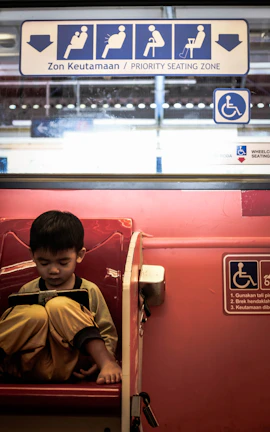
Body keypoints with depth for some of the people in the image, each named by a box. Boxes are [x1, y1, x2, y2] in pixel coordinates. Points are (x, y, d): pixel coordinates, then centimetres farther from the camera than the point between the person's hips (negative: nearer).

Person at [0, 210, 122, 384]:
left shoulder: (90, 291, 7)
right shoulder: (27, 291, 10)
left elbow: (109, 335, 8)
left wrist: (105, 360, -11)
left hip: (68, 368, -1)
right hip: (30, 368, 1)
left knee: (60, 306, -25)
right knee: (35, 314, -27)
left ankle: (106, 362, -28)